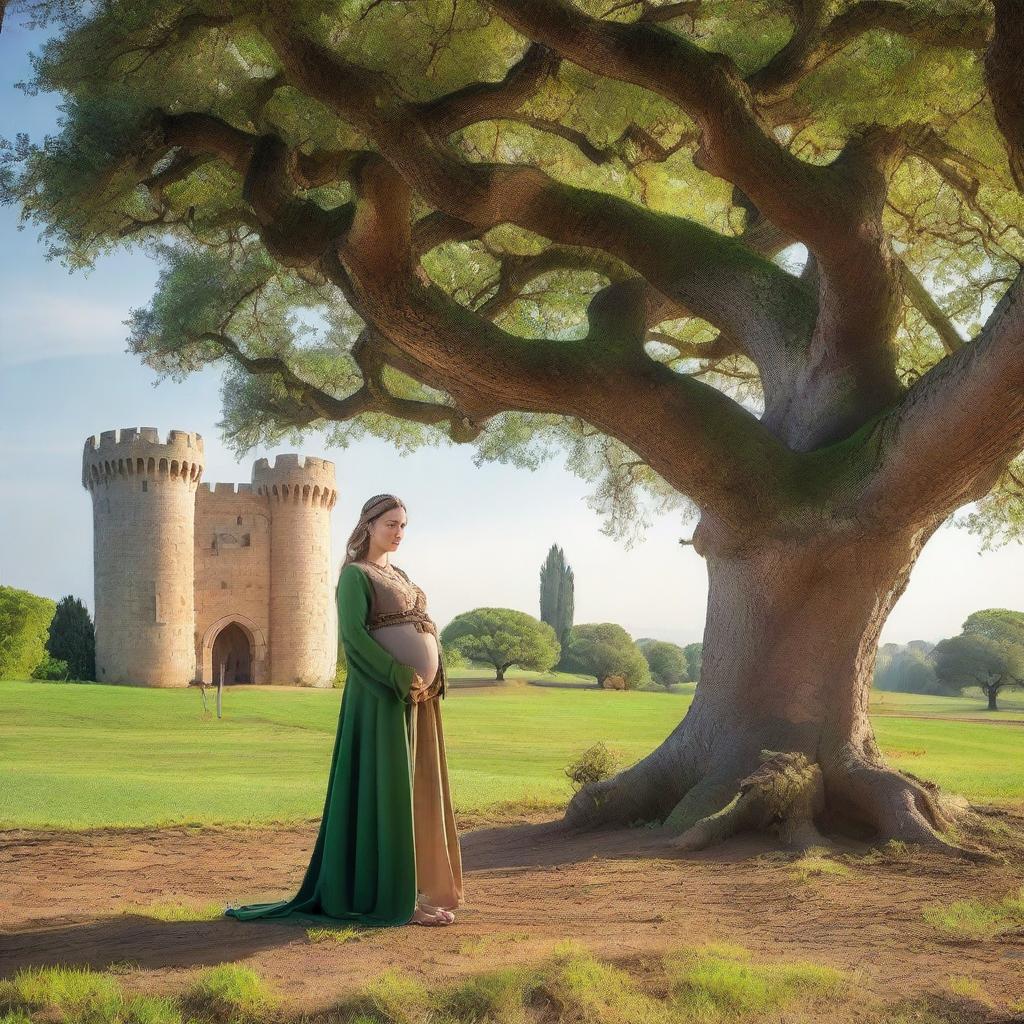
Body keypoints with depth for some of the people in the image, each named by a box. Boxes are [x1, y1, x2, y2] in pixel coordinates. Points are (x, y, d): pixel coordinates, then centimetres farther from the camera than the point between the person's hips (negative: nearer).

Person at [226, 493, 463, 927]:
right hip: (383, 696, -9)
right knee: (387, 790, -6)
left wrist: (432, 680, 3)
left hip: (417, 695, 9)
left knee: (413, 790, 10)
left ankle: (415, 888, 17)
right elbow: (354, 634, -17)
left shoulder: (398, 576, 20)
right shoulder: (355, 575, -5)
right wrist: (403, 679, -20)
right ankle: (392, 896, -1)